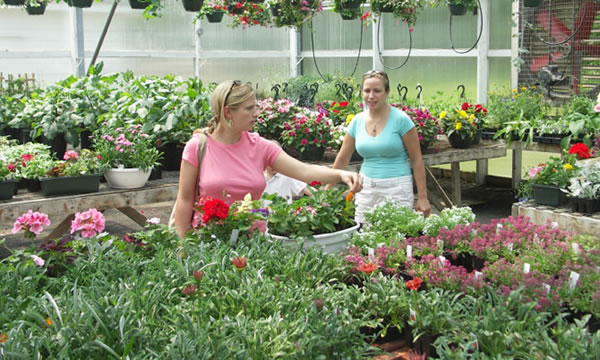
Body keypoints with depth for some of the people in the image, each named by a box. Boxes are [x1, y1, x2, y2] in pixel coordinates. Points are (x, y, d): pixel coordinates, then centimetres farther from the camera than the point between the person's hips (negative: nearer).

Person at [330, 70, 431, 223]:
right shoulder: (357, 121, 4)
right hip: (366, 188, 4)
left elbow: (417, 160, -6)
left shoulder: (401, 119, -9)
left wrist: (422, 197, -9)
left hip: (396, 188, -4)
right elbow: (342, 159, 13)